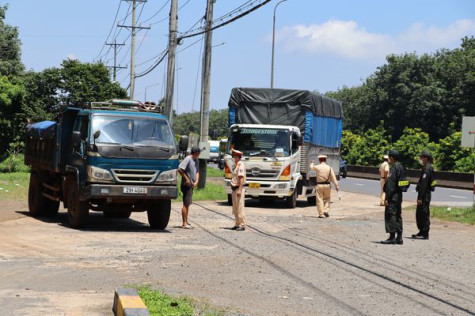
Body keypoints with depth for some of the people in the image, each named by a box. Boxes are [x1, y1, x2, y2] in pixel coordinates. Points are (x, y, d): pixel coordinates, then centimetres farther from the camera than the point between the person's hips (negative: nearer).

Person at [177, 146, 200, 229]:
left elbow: (197, 172, 14)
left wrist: (196, 181, -3)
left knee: (188, 204, 13)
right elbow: (180, 169, -19)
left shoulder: (196, 160, 14)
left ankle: (185, 222, 20)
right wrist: (186, 179, -17)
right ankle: (184, 223, -6)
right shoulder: (188, 159, -13)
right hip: (186, 185, -9)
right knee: (186, 204, -7)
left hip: (191, 185, 9)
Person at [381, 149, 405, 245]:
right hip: (399, 195, 10)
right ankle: (399, 237, 15)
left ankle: (392, 237, -7)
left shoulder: (393, 168, -16)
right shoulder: (401, 167, 13)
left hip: (393, 196, -10)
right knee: (398, 215, 13)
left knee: (390, 215, -6)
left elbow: (390, 184, -20)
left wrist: (387, 198, -18)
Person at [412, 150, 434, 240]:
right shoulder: (427, 168, 15)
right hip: (425, 195, 10)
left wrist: (420, 198, -22)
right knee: (419, 214, 16)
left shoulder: (427, 169, -17)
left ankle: (425, 234, -1)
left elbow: (424, 184, -22)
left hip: (424, 195, -10)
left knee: (424, 214, -5)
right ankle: (421, 232, 23)